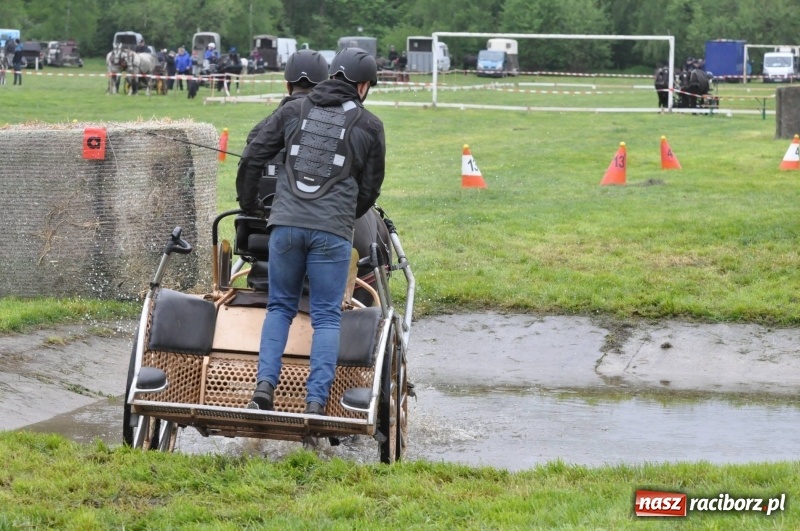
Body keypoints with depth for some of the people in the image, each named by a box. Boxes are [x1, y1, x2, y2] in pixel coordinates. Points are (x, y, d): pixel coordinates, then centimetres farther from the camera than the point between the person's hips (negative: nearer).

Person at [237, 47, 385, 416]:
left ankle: (265, 384, -1)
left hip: (286, 223, 2)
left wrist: (247, 204, 25)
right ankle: (316, 402, -5)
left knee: (280, 307, 15)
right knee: (327, 316, 3)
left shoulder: (293, 111, 12)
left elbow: (252, 159, 11)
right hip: (333, 230, -2)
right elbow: (370, 188, 14)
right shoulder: (369, 126, 7)